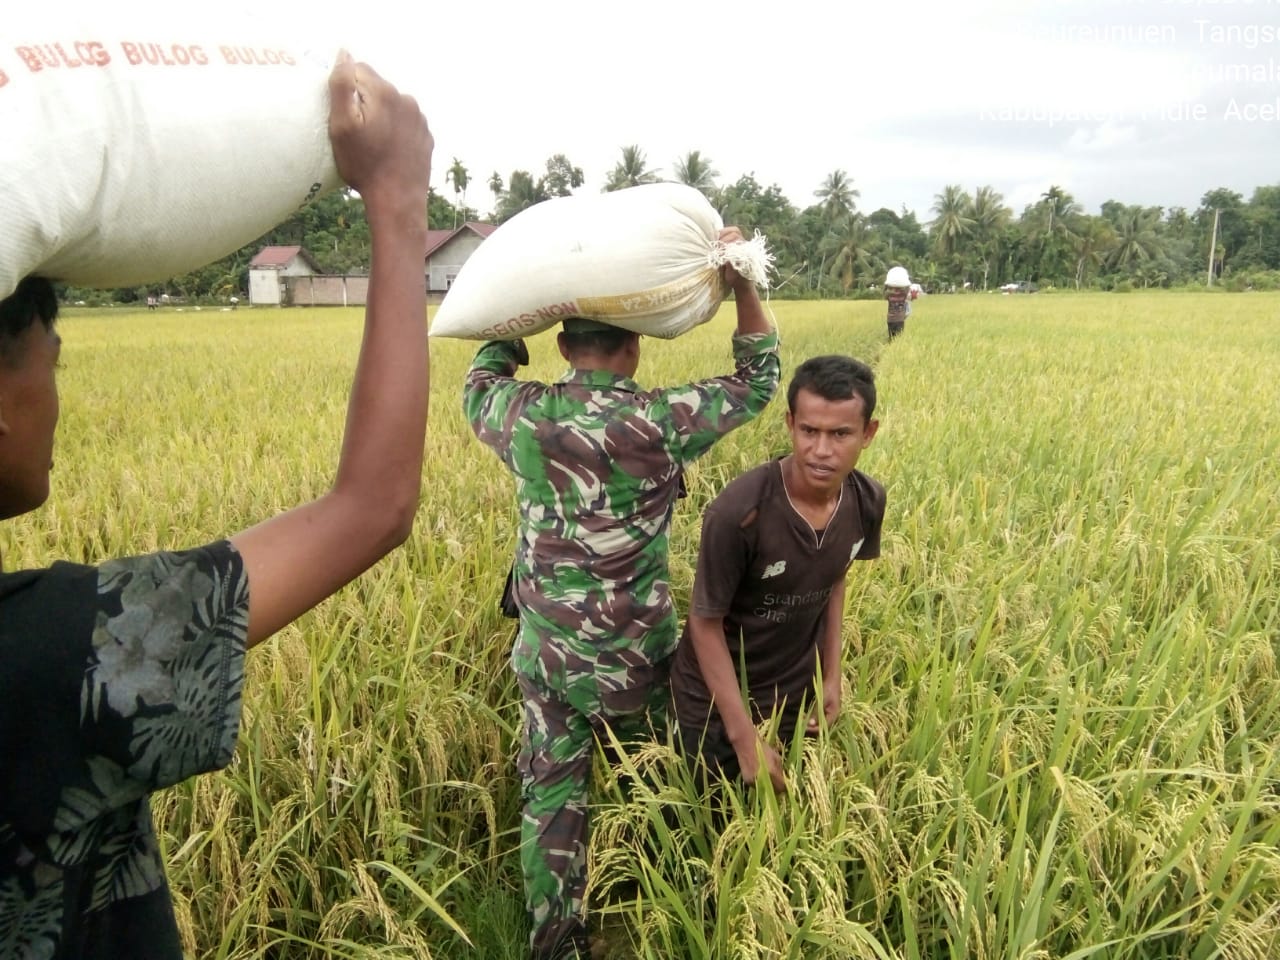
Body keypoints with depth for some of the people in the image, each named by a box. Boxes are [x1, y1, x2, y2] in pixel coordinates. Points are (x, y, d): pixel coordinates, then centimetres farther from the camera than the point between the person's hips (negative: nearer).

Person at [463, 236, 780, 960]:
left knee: (552, 798, 16)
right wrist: (741, 279, 0)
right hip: (636, 657, -2)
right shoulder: (660, 421, -16)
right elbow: (760, 378, -3)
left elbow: (480, 386, 17)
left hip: (546, 651, 2)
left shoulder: (524, 414, -8)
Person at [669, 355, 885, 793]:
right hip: (718, 705, -4)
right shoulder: (739, 512, -32)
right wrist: (745, 737, -21)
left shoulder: (868, 501, -15)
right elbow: (705, 623, -22)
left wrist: (832, 674, 2)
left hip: (798, 698, 5)